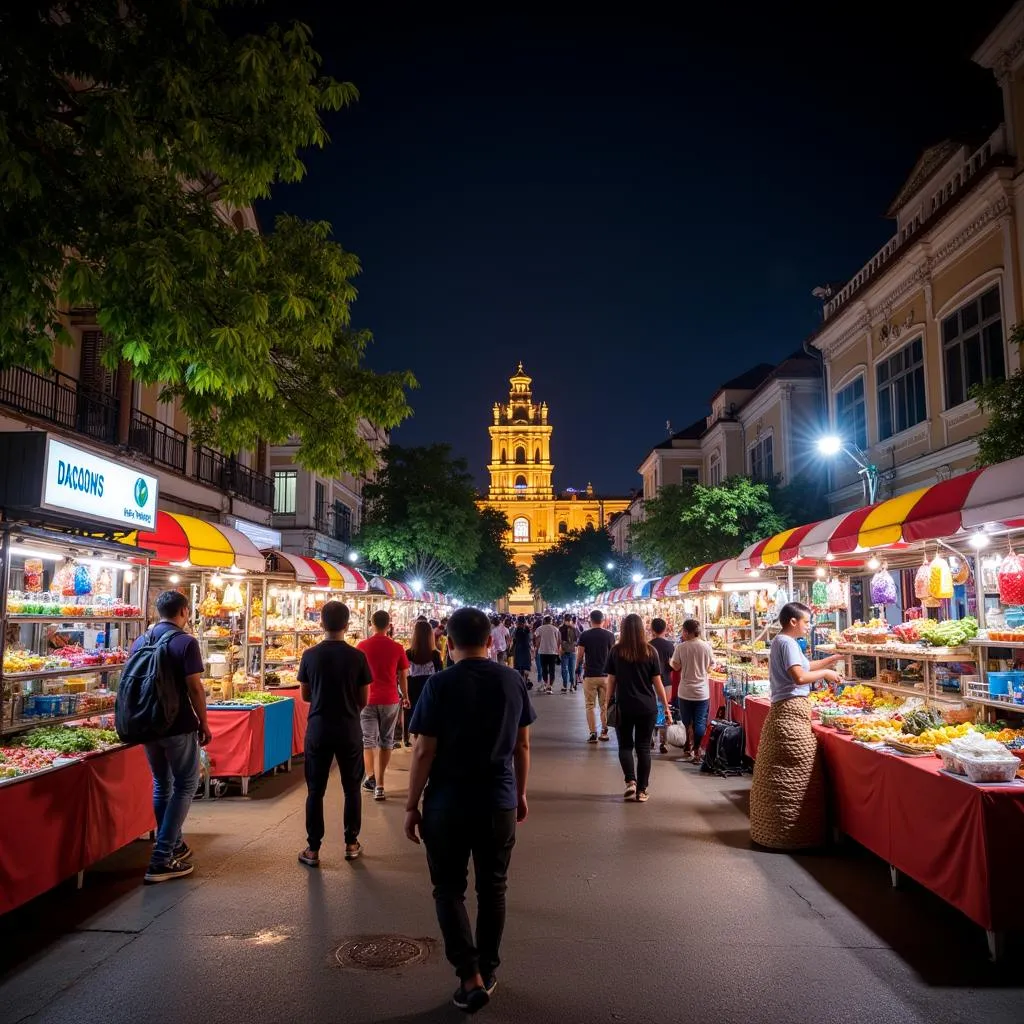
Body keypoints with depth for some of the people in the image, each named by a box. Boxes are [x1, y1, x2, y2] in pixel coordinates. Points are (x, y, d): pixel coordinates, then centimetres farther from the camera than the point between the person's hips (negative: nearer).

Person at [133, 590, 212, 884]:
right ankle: (162, 860, 0)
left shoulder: (140, 642, 4)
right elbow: (194, 688, -16)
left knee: (161, 785, 19)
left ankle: (173, 845, 30)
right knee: (185, 786, 5)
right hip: (178, 726, -6)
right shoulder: (185, 642, -13)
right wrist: (204, 724, -5)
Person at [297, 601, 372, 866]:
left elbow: (305, 695, 4)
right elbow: (363, 700, -2)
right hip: (349, 730, 0)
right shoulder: (357, 657, -9)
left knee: (315, 790, 9)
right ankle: (351, 844, 23)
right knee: (352, 788, 14)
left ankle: (313, 849, 13)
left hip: (318, 729, 0)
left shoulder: (310, 655, -7)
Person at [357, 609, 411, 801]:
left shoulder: (362, 646, -4)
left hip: (367, 699, 0)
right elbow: (403, 676, 4)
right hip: (390, 700, 1)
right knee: (386, 742, 11)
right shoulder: (397, 648, -4)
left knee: (368, 740, 10)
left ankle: (370, 777, -6)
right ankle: (379, 785, 10)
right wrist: (405, 696, 20)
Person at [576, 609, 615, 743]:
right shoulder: (609, 635, -1)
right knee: (605, 705, 13)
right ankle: (604, 731, 15)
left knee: (590, 705, 5)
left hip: (590, 675, -2)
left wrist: (580, 664, 17)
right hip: (605, 674, 2)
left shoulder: (584, 635, -6)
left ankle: (593, 733, 1)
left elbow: (579, 656, -5)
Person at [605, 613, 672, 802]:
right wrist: (666, 707, 8)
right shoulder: (650, 652, -4)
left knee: (625, 745, 13)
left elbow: (611, 681, -1)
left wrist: (609, 703, 11)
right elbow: (657, 682, -1)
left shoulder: (615, 651, -5)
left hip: (624, 707, 0)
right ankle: (642, 790, 10)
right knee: (643, 747, 9)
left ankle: (630, 781, -5)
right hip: (647, 707, 1)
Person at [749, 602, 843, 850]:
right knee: (794, 775, -6)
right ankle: (793, 835, -1)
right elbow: (800, 677, -21)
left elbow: (803, 666, 23)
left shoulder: (780, 641, 18)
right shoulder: (787, 643, -13)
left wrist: (832, 659, 19)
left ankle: (772, 830, 19)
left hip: (783, 711, 11)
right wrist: (825, 673, -7)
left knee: (781, 775, 13)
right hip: (792, 711, -11)